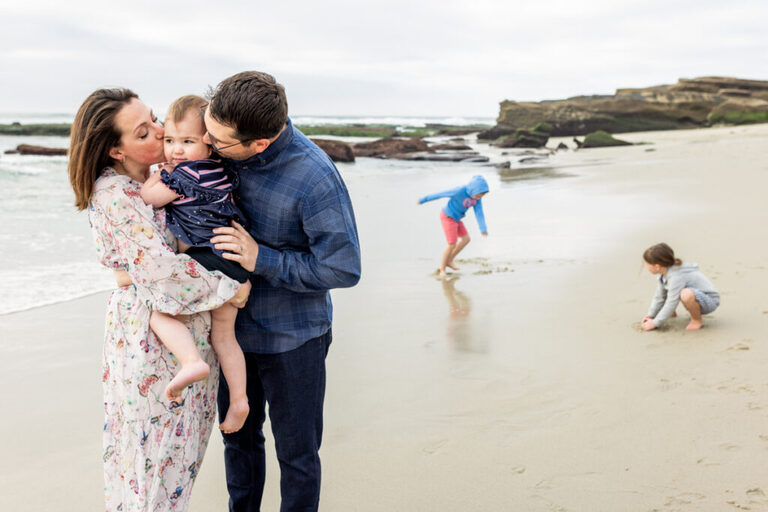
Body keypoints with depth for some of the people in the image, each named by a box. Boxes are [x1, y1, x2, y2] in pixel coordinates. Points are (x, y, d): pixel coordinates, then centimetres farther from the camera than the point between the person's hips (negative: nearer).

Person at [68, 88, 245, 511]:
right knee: (153, 438, 6)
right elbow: (162, 265, -25)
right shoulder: (115, 194, -20)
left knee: (179, 436, 18)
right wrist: (228, 287, -16)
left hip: (187, 322, 8)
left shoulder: (160, 175, 5)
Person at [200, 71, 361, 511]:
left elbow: (344, 269, -23)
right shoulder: (221, 149, -10)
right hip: (234, 324, 6)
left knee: (296, 453, 11)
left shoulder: (315, 179, -28)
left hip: (291, 338, -6)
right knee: (239, 437, 23)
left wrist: (262, 260, -26)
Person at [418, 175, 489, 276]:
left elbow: (479, 213, -12)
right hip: (447, 218, -8)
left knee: (466, 239, 8)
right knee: (452, 245, -8)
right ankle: (442, 269, 9)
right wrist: (423, 200, -9)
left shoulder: (476, 194, -9)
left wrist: (483, 229, -23)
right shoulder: (460, 191, -30)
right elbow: (441, 194, -20)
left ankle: (450, 260, 20)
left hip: (455, 218, 8)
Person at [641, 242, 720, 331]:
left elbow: (671, 304, -28)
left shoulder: (676, 277, -31)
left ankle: (697, 320, -15)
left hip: (710, 301, -9)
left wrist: (655, 323, -20)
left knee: (686, 294, -41)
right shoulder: (665, 272, -4)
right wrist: (651, 315, 2)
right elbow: (660, 296, 6)